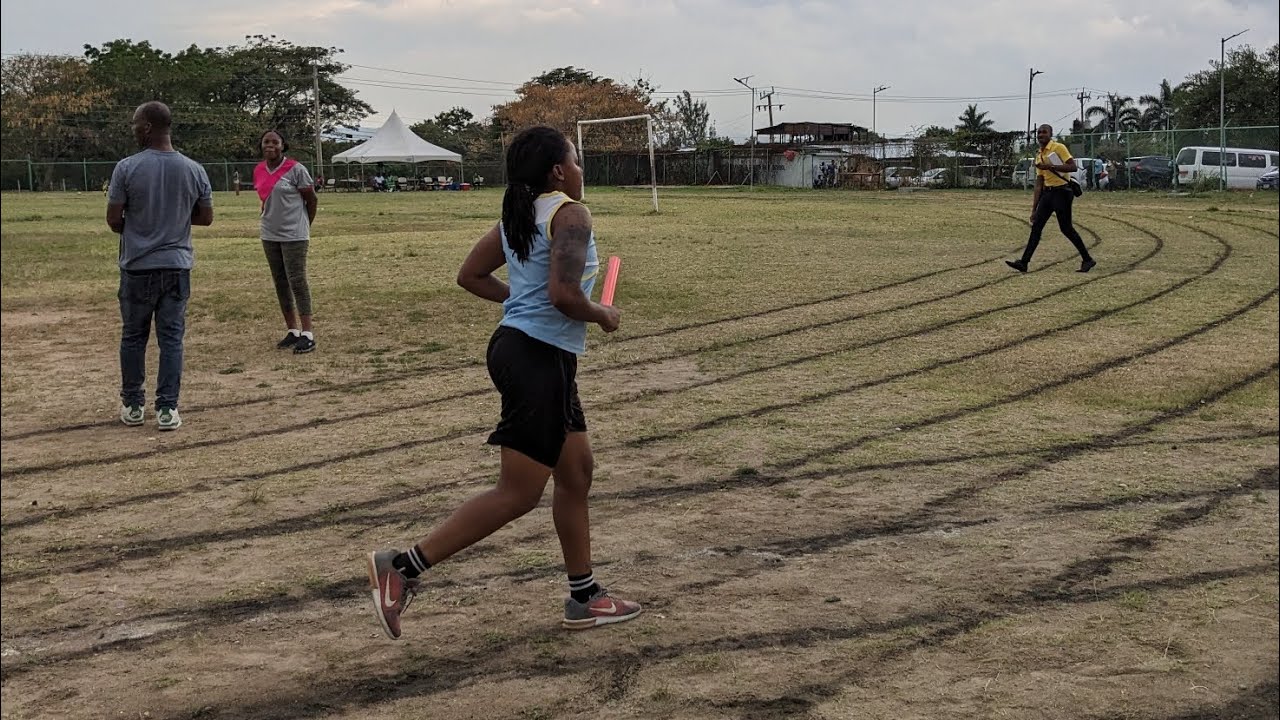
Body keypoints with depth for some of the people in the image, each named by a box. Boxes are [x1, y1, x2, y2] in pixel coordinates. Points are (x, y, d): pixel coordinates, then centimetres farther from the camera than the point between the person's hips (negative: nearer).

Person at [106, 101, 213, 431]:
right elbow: (206, 217, 7)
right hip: (177, 265, 2)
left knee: (133, 336, 12)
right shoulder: (193, 170, -2)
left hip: (138, 266, -2)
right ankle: (167, 409, 3)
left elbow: (113, 220, -7)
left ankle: (133, 405, 20)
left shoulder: (127, 168, -11)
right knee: (171, 337, 5)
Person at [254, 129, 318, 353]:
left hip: (294, 236, -6)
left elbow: (311, 200, -5)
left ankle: (308, 335, -8)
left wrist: (304, 226, 2)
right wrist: (270, 219, 12)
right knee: (280, 283, 9)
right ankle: (292, 331, 17)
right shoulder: (259, 171, 6)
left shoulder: (295, 169, -11)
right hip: (269, 236, 6)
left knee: (297, 281, -9)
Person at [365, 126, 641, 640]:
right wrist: (603, 316, -7)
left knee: (576, 473, 18)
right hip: (539, 360, -10)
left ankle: (584, 598, 26)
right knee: (519, 494, -5)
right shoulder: (570, 213, -14)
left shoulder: (518, 216, 12)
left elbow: (471, 276, 16)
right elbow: (564, 295, -25)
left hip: (518, 345, 10)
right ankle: (403, 569, -4)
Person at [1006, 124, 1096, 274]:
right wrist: (1034, 208, 11)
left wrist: (1051, 166, -24)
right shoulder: (1039, 155, 13)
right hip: (1047, 192, 7)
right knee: (1036, 226, 0)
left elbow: (1073, 167, -18)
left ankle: (1087, 260, 8)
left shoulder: (1059, 148, -8)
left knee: (1066, 228, -5)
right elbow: (1039, 183, 14)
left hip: (1061, 191, -7)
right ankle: (1024, 263, -2)